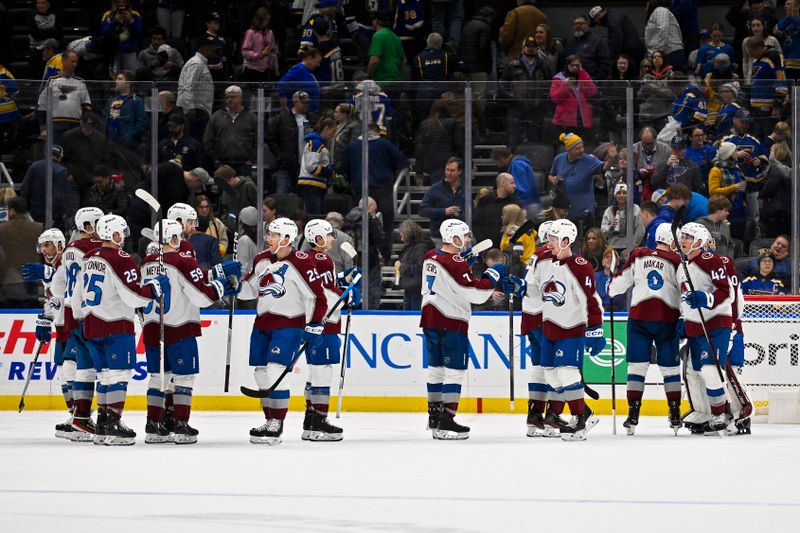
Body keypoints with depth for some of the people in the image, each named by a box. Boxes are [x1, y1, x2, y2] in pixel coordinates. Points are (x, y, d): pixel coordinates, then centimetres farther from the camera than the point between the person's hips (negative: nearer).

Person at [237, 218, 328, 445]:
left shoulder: (301, 263, -13)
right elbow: (251, 288, 23)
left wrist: (314, 327, -16)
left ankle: (277, 424, -10)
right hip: (262, 323, 8)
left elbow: (317, 296, -12)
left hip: (288, 324, -8)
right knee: (261, 373, 8)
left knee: (275, 371, -16)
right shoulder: (262, 260, 9)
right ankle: (269, 420, 20)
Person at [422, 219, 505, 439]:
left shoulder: (430, 257, 7)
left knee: (436, 367, 17)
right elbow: (477, 293, -19)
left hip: (430, 319, 9)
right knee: (454, 370, -5)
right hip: (452, 322, -9)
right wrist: (493, 273, -5)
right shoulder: (455, 263, -19)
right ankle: (446, 422, -10)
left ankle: (434, 416, 24)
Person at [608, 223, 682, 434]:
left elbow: (620, 282, 9)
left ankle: (633, 416, -3)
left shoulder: (637, 256, 3)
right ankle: (675, 415, 9)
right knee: (670, 367, 9)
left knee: (637, 366, 4)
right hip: (667, 318, -1)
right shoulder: (676, 261, -3)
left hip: (639, 316, 1)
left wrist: (610, 290, 29)